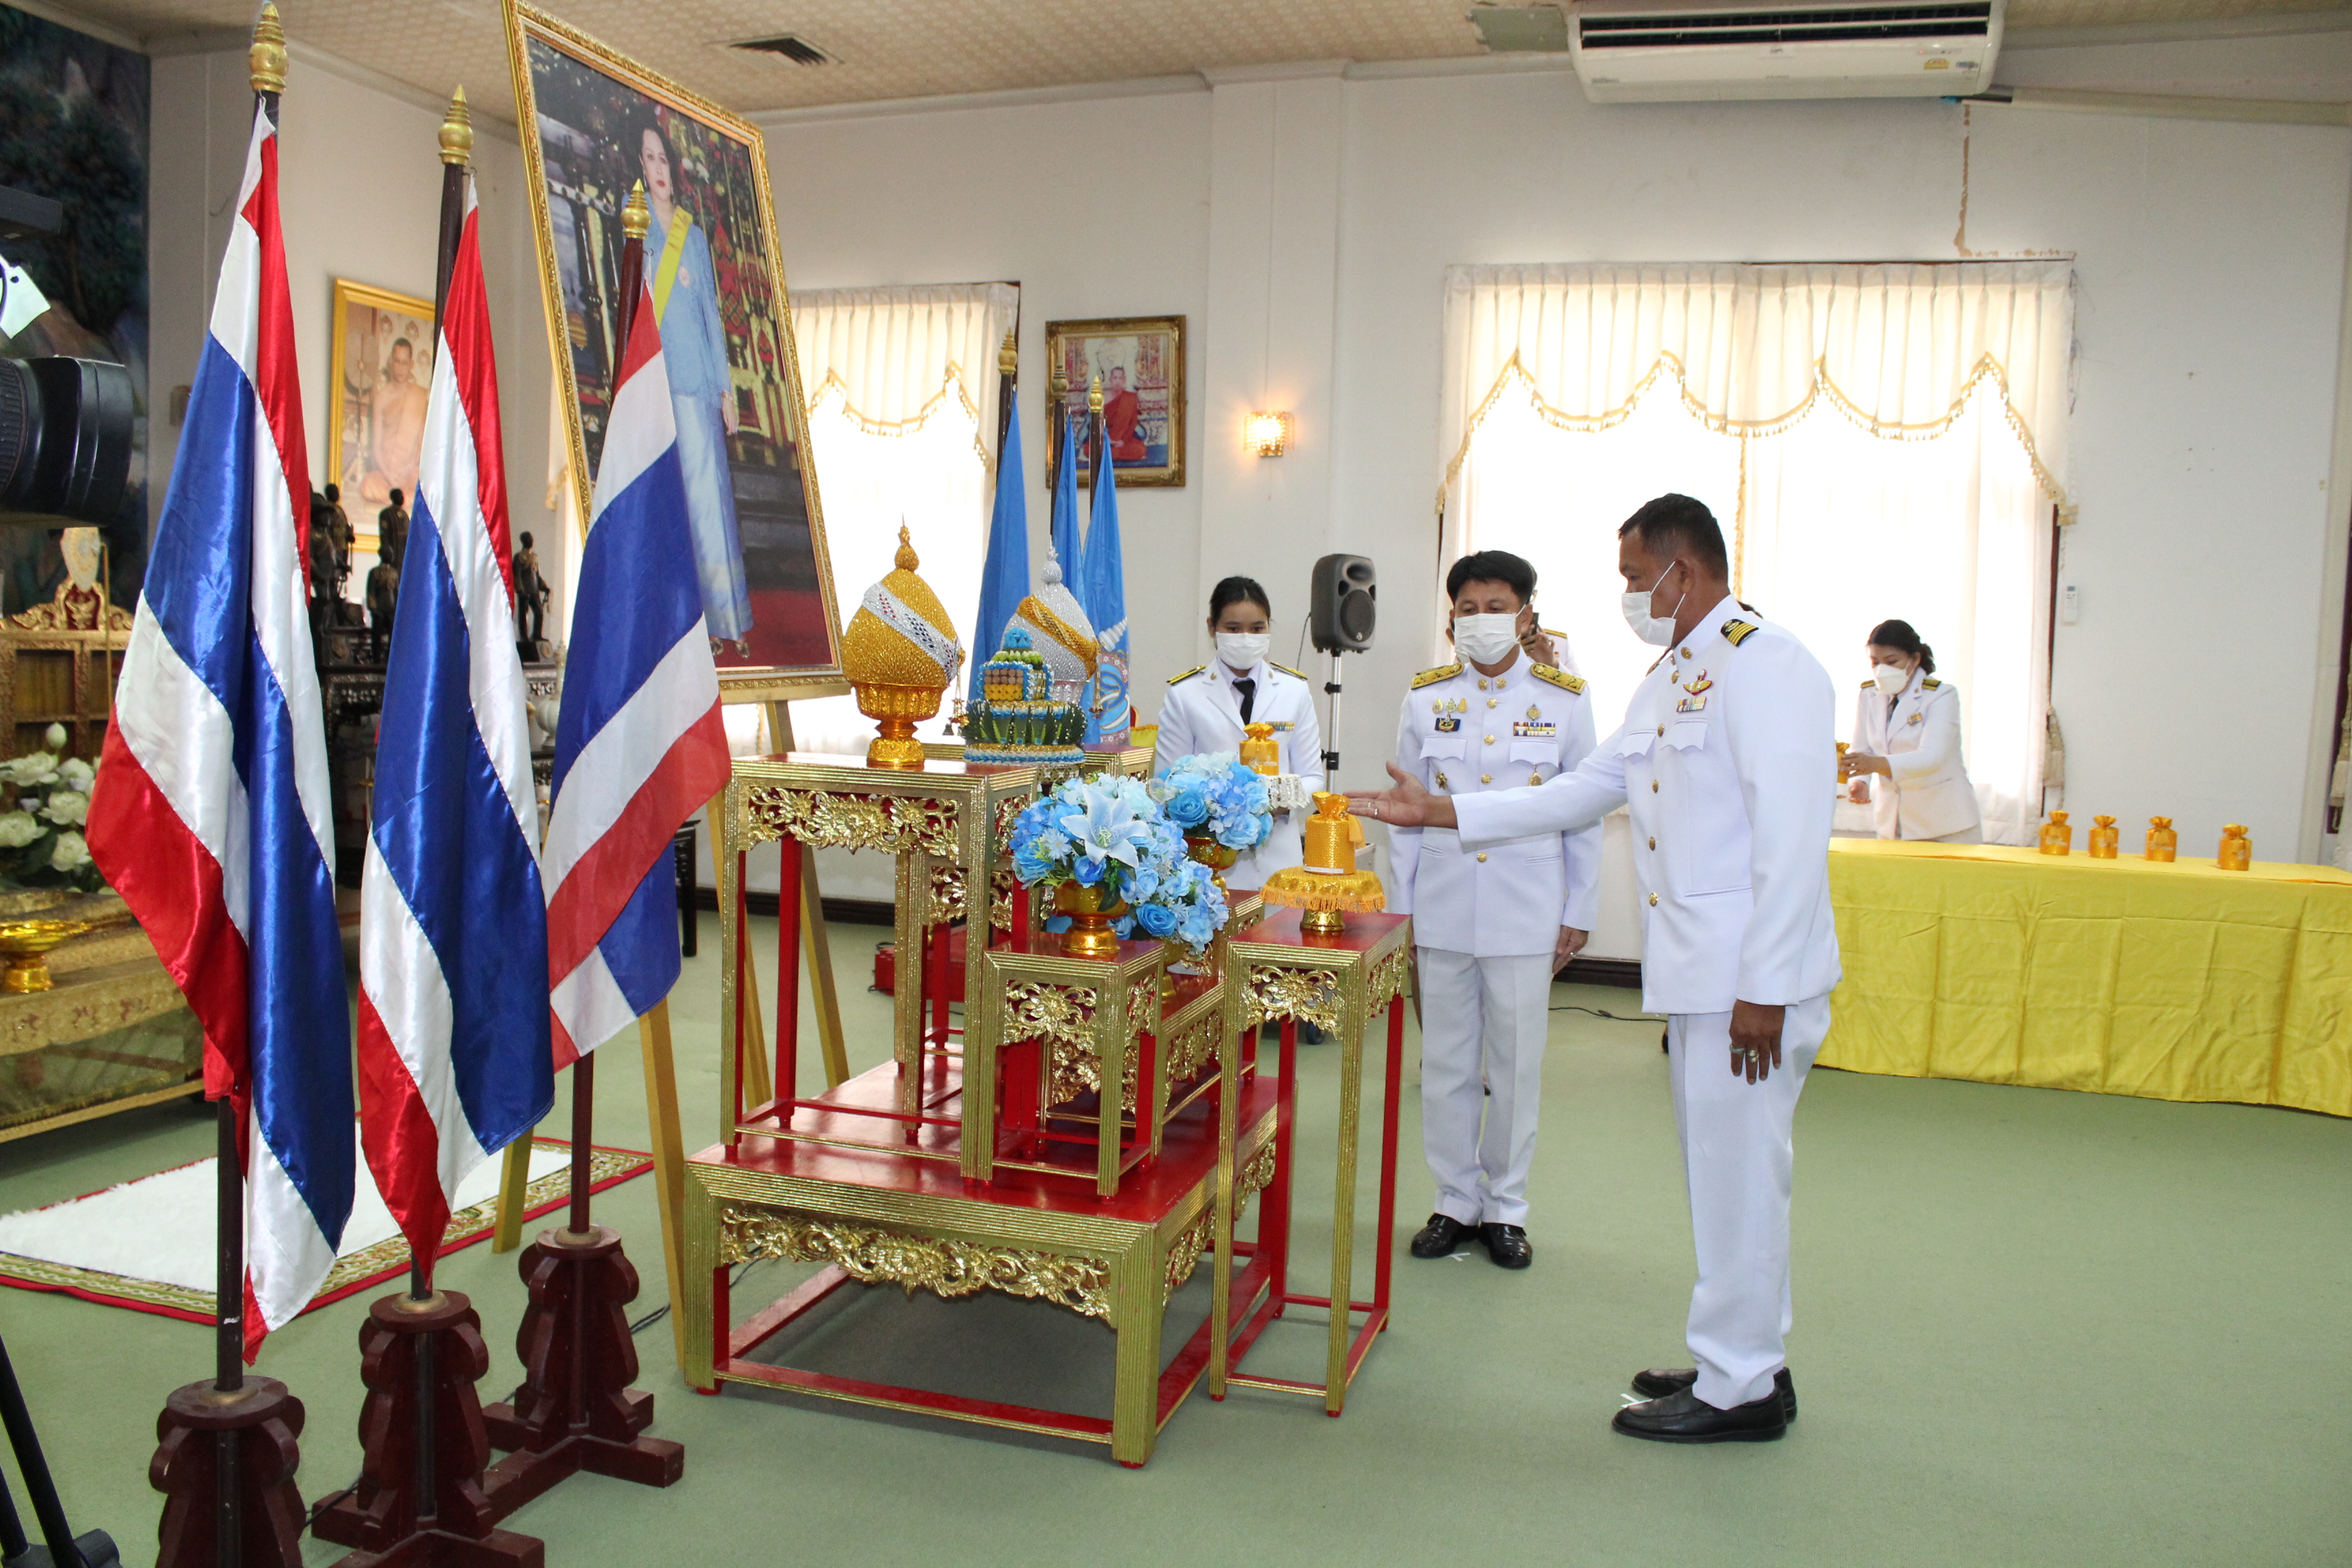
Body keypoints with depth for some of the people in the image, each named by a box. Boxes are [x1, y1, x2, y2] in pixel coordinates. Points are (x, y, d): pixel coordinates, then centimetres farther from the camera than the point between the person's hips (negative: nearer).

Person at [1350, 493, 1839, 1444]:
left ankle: (1738, 1390, 13)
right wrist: (1442, 814, 15)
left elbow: (1791, 838, -20)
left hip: (1751, 974, -9)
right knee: (1720, 1171, 17)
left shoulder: (1766, 666, -14)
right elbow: (1587, 789, 20)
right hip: (1695, 972, 9)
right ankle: (1746, 1358, 30)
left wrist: (1764, 990, -22)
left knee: (1739, 1173, 0)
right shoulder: (1666, 678, 17)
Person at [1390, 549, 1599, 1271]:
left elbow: (1584, 814, 5)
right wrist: (1400, 909, 7)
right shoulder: (1425, 699, 4)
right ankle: (1456, 1200, 24)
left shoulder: (1565, 700, 0)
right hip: (1443, 909, 2)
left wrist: (1578, 913, 4)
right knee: (1446, 1063, 8)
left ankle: (1505, 1206, 22)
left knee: (1517, 1066, 5)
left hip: (1528, 914, -1)